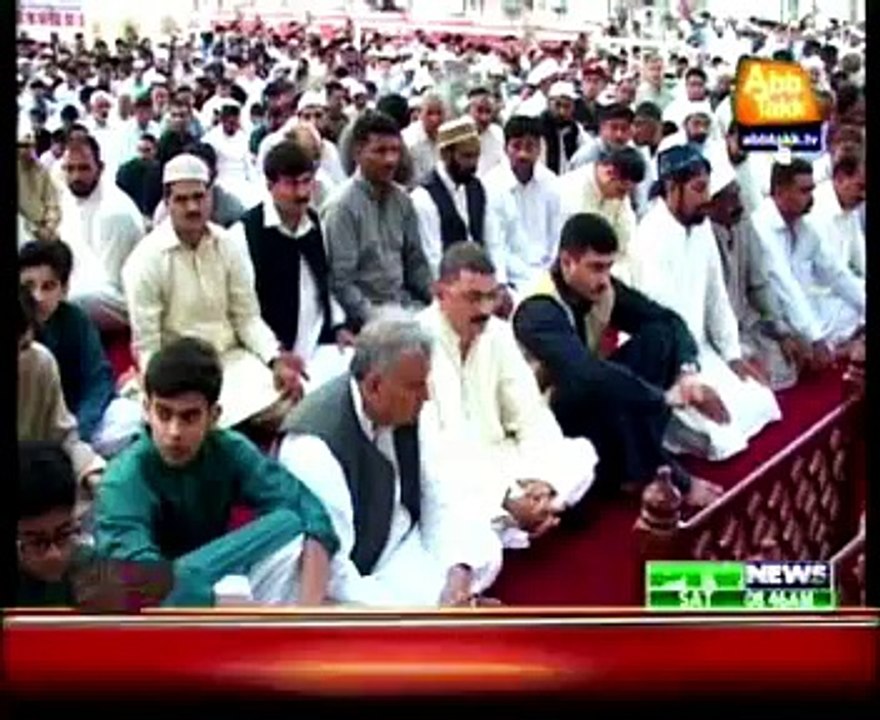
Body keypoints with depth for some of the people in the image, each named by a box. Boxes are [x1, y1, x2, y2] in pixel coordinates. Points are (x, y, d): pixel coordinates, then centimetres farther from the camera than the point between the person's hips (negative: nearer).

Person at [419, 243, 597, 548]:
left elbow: (532, 416, 3)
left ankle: (503, 521, -17)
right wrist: (504, 498, -31)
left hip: (495, 460, 7)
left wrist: (542, 481, -18)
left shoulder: (498, 333, 3)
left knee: (580, 452, -7)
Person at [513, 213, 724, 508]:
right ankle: (668, 478, -17)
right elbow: (587, 375, -42)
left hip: (593, 401, 8)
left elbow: (668, 320, -5)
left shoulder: (602, 289, -6)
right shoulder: (539, 313, -29)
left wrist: (687, 369, -26)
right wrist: (664, 397, -39)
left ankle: (639, 462, -14)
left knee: (659, 334, -10)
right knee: (608, 390, -37)